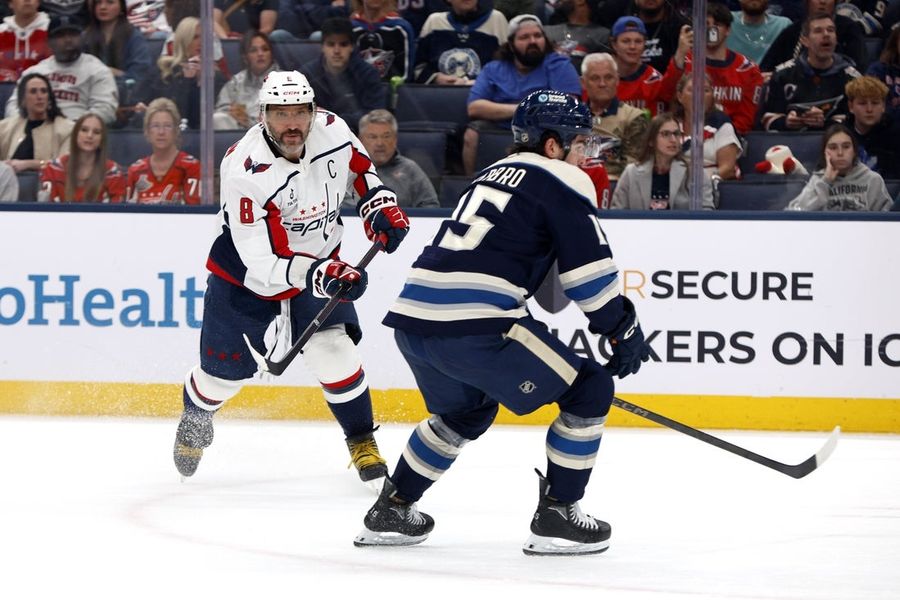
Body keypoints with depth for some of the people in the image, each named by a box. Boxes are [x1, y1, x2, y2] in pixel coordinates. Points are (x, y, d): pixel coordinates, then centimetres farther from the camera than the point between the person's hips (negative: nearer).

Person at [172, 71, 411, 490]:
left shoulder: (331, 130, -18)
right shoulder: (245, 172, -34)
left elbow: (357, 164, 10)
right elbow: (261, 264, -36)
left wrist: (379, 202, -6)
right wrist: (318, 273, -49)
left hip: (319, 262, 3)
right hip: (244, 270, -3)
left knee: (332, 349, -17)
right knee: (225, 369, 8)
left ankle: (363, 443, 1)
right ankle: (195, 418, 42)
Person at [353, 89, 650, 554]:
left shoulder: (495, 173, 28)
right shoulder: (564, 181, 2)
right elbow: (589, 270, -3)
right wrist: (623, 330, 9)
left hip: (411, 316, 9)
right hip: (472, 327, -9)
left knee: (466, 410, 34)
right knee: (589, 390, 4)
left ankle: (390, 511, 35)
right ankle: (556, 517, 5)